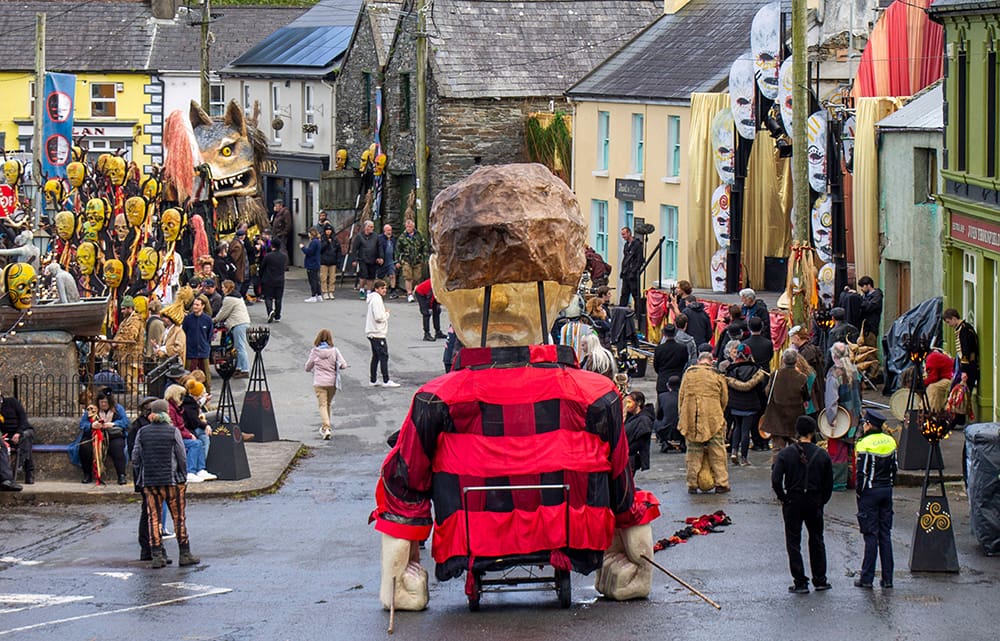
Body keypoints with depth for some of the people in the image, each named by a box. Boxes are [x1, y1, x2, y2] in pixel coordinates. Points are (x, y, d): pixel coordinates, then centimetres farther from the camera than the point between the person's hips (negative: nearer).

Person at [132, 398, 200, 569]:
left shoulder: (142, 433, 1)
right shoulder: (173, 432, -5)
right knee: (179, 517, 7)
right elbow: (182, 457, -4)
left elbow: (135, 459, 2)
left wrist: (140, 479, 13)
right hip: (172, 480, -2)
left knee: (154, 518, 5)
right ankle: (185, 554, 10)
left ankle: (156, 556, 0)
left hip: (149, 482, 2)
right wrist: (183, 478, 7)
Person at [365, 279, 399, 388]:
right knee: (384, 356, -7)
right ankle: (386, 381, -6)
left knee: (376, 356, 14)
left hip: (372, 333, 10)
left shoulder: (373, 298, 15)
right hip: (378, 333, -10)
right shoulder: (377, 299, -16)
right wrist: (387, 314, -5)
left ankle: (374, 380, 17)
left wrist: (385, 314, 3)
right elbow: (379, 317, -23)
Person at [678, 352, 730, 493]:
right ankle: (721, 484, 7)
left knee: (693, 452, 9)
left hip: (691, 420, 2)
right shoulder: (717, 375, 0)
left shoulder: (689, 374, 5)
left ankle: (692, 484, 9)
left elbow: (681, 397, 8)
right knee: (717, 452, 6)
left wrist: (682, 416, 17)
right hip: (713, 419, -2)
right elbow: (724, 399, 5)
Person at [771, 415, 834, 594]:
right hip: (815, 502, 2)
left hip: (793, 502, -2)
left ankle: (800, 583, 3)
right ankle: (820, 581, 20)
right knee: (817, 541, 17)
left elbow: (775, 480, -16)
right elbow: (829, 483, 0)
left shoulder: (786, 453, -10)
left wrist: (783, 498, -2)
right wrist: (821, 502, 12)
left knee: (794, 542, 6)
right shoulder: (822, 455, -4)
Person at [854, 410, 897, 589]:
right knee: (885, 534, 9)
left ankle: (867, 578, 1)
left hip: (870, 493, -6)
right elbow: (894, 468, 10)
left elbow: (862, 472, -15)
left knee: (871, 535, -3)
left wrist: (858, 492, -4)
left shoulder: (865, 444, -14)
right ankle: (887, 578, 8)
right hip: (887, 491, 6)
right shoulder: (890, 441, 6)